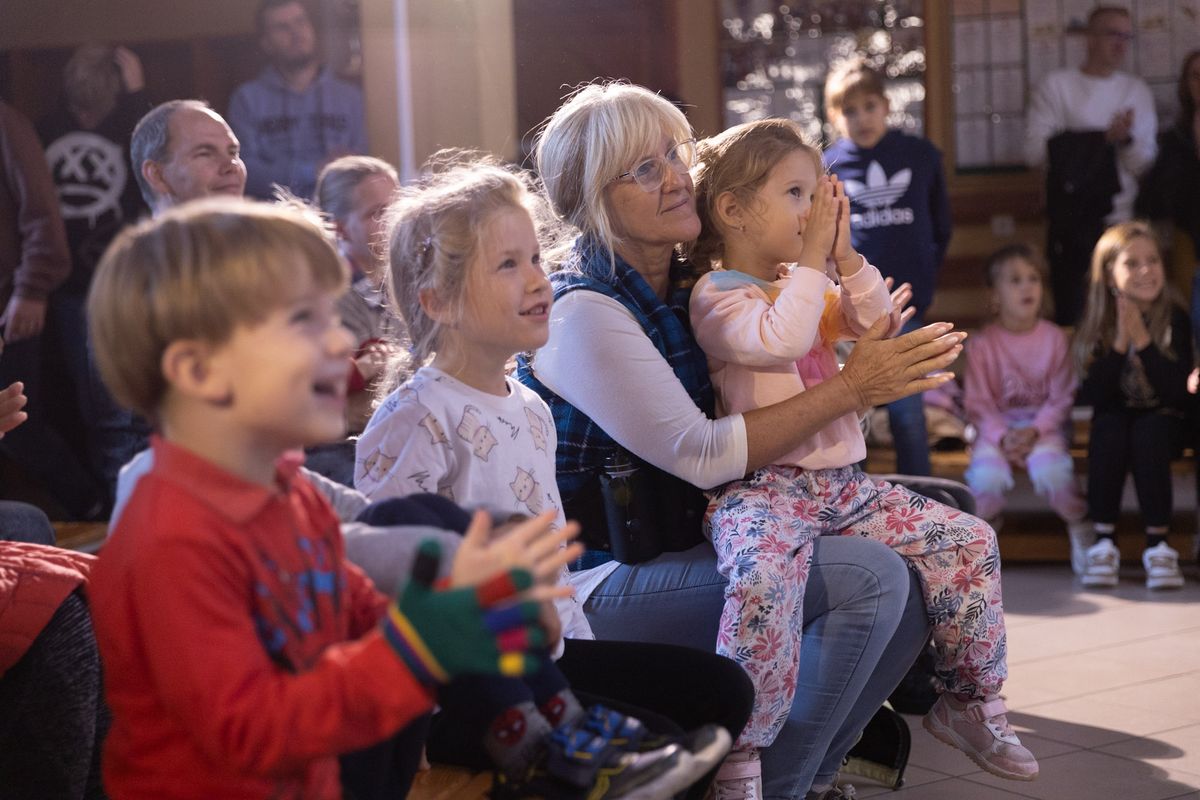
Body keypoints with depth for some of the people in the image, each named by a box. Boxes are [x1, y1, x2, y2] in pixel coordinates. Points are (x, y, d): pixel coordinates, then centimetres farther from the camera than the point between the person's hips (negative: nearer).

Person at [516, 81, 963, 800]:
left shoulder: (686, 286, 9)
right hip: (603, 585, -9)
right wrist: (851, 388, -18)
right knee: (869, 579, -21)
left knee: (911, 592, 2)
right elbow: (700, 456, -20)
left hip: (682, 547, 9)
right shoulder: (583, 311, -17)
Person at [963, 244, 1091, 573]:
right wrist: (1002, 435, -17)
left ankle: (1081, 529, -4)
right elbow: (978, 403, -2)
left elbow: (1062, 397, -1)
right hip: (996, 428, 0)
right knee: (987, 475, -28)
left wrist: (1034, 430, -15)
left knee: (1051, 469, -30)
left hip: (1044, 425, 0)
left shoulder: (1054, 338, 2)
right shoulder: (982, 344, 0)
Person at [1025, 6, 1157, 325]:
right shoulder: (1056, 86, 2)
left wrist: (1126, 139, -19)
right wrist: (1104, 137, -14)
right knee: (1069, 314, 1)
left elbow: (1144, 164, 3)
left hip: (1122, 223, 3)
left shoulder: (1137, 91, 11)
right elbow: (1036, 151, -10)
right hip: (1070, 223, -3)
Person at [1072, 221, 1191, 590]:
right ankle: (1104, 543, -26)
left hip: (1163, 422, -1)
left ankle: (1158, 545, -25)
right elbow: (1092, 396, -13)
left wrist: (1143, 342, -26)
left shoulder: (1174, 318, -10)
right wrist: (1119, 345, -23)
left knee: (1147, 432, -33)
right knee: (1108, 428, -31)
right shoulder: (1097, 325, -5)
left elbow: (1177, 392, -18)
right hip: (1114, 420, 1)